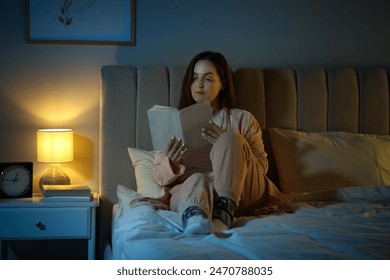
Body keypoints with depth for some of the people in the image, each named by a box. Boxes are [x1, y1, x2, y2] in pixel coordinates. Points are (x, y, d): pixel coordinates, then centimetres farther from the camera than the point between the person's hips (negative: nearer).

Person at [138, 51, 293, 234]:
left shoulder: (242, 119, 15)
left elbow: (262, 167, 6)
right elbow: (159, 177, 12)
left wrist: (228, 147, -13)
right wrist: (172, 164, -14)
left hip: (239, 193, 0)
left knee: (231, 139, -26)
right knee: (198, 180, -36)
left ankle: (223, 212, -43)